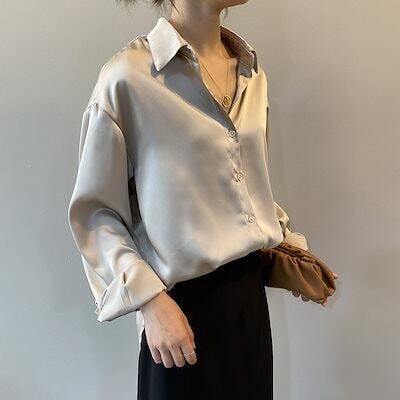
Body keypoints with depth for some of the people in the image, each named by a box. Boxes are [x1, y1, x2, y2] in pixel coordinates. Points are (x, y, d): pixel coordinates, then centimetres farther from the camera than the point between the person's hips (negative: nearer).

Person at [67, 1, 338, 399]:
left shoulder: (253, 73, 6)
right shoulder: (127, 75, -14)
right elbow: (92, 210, -10)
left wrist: (291, 245, 11)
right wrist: (149, 299, -17)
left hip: (250, 290, 6)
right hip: (185, 301, -6)